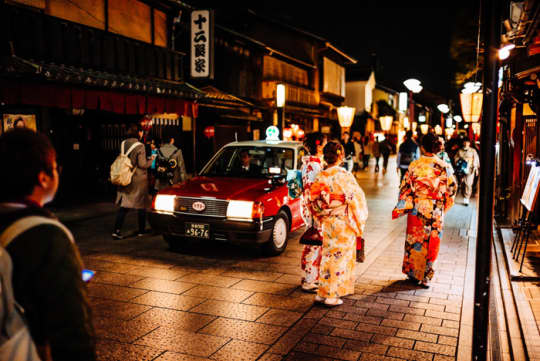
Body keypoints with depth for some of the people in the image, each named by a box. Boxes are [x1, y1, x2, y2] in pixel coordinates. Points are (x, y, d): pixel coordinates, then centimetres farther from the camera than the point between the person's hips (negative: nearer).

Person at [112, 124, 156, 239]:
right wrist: (151, 160, 1)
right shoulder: (140, 146, -15)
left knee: (123, 205, 6)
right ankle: (141, 230, 19)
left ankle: (117, 230, -4)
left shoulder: (123, 144, 2)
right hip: (138, 179, -5)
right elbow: (142, 164, -16)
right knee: (141, 204, 10)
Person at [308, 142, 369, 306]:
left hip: (328, 223, 5)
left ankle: (322, 293, 26)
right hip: (344, 223, -5)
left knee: (328, 256, 17)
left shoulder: (321, 177, -2)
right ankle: (332, 296, 11)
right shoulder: (345, 176, -16)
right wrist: (359, 222, -1)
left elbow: (313, 200, 1)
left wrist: (322, 217, 12)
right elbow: (355, 200, -13)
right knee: (341, 257, 5)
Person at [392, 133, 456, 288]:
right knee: (431, 243, 10)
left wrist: (400, 208, 1)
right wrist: (444, 205, 15)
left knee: (415, 240, 13)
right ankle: (425, 277, 17)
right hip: (436, 211, 1)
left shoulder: (415, 165, -9)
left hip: (417, 209, -1)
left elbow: (406, 188, -7)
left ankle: (413, 273, 25)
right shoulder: (443, 166, -5)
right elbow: (451, 187, 1)